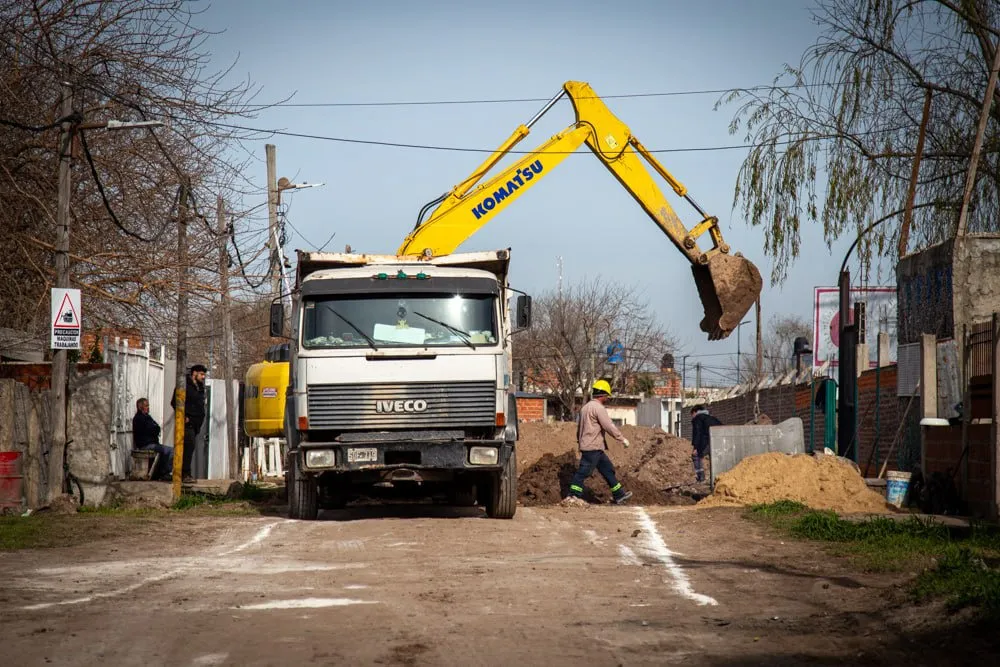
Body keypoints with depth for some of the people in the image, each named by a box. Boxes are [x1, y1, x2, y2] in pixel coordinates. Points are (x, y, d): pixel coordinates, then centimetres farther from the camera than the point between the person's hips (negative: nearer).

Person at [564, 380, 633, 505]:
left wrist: (579, 441, 28)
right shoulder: (598, 408, -15)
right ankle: (574, 496, -2)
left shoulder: (586, 407, 16)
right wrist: (622, 439, -9)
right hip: (593, 447, -10)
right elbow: (609, 426, -17)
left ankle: (619, 495, 15)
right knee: (584, 471, -6)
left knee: (607, 469, 12)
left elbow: (579, 428, 22)